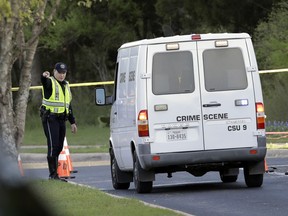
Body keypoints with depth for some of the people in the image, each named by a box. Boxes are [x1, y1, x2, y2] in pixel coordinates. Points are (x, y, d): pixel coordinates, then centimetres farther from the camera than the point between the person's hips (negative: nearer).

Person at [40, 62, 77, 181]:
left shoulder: (66, 85, 18)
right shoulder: (50, 82, -4)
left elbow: (68, 105, 25)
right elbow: (45, 82, -31)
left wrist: (72, 122, 22)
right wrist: (44, 77, -56)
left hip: (61, 119, 7)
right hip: (50, 119, -7)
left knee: (59, 147, 7)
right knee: (53, 145, -12)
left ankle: (55, 173, 13)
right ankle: (53, 175, -12)